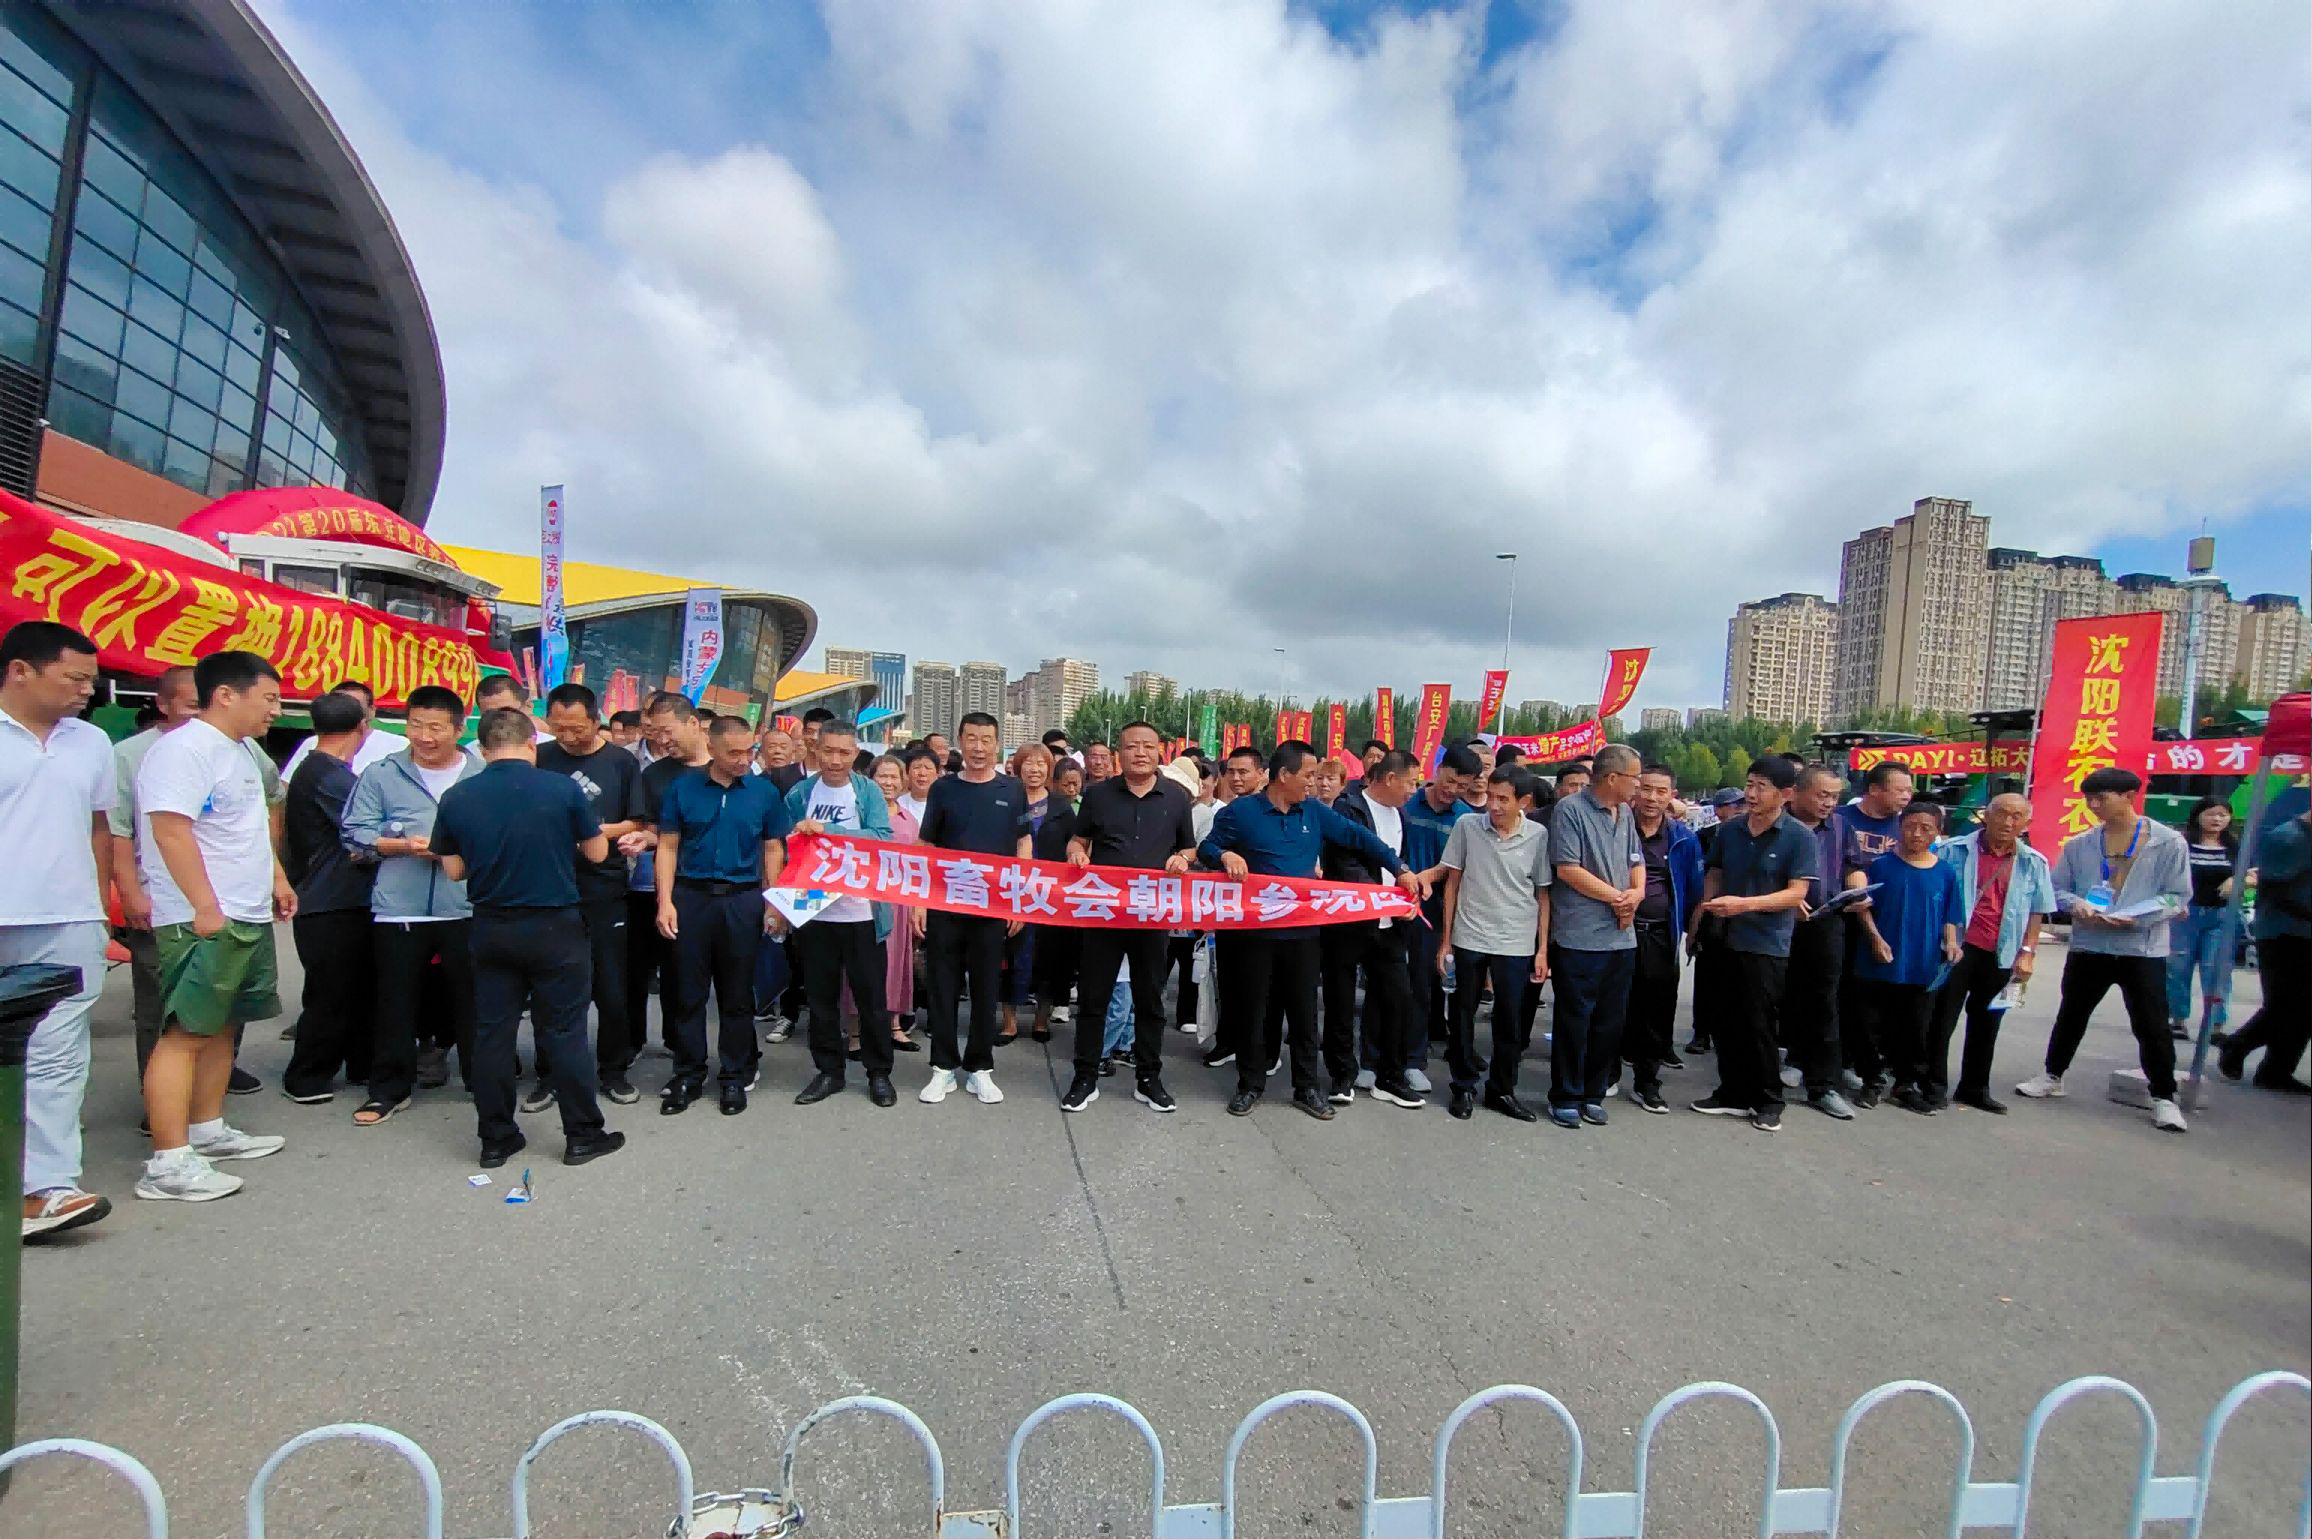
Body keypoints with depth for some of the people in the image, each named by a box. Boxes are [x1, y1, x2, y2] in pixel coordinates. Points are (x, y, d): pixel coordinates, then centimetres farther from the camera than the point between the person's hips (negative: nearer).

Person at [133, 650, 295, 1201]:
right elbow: (170, 829, -23)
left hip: (250, 918, 10)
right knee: (184, 1033, -7)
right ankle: (169, 1163, -3)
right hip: (204, 921, -10)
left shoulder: (239, 751, 17)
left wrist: (276, 877, 24)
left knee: (221, 1028, 16)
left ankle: (208, 1131, 27)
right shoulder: (183, 749, -14)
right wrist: (205, 908, -25)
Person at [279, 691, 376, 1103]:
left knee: (361, 987, 15)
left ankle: (362, 1065, 26)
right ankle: (304, 1079, 14)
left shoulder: (310, 769, 12)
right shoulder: (332, 776, -18)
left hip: (343, 903, 9)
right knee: (330, 996, 1)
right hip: (331, 909, -9)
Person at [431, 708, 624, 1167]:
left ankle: (496, 1139, 21)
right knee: (564, 1032, 5)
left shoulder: (456, 797, -3)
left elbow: (454, 870, 4)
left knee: (492, 1033, 12)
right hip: (556, 926, -3)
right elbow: (597, 853, -4)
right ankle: (583, 1135, 13)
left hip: (491, 927, 3)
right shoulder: (563, 788, -12)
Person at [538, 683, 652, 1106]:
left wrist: (597, 831, -13)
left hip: (606, 891, 0)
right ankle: (549, 1075, 23)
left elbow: (637, 824, 2)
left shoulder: (621, 762, 2)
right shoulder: (539, 759, 3)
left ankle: (613, 1070, 23)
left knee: (613, 987, 7)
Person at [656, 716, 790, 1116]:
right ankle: (688, 1075, 21)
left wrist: (773, 902, -2)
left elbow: (773, 850, 4)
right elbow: (668, 847, 2)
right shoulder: (683, 788, 1)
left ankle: (735, 1076, 20)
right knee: (688, 991, 7)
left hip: (743, 900, 0)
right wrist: (665, 902, -6)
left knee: (737, 993, 8)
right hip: (691, 896, 0)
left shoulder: (764, 792, 0)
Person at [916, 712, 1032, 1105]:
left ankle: (979, 1068, 20)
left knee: (986, 989, 8)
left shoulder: (1013, 790, 2)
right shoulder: (943, 788, 2)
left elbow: (1024, 846, 5)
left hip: (994, 907, 0)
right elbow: (927, 848, 5)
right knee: (942, 987, 6)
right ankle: (944, 1067, 19)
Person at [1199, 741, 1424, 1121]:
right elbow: (1207, 848, 0)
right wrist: (1225, 855, -23)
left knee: (1304, 1012, 11)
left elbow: (1359, 837, 6)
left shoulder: (1316, 813, 5)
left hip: (1302, 931, 3)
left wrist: (1401, 869, 0)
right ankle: (1250, 1085, 24)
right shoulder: (1241, 811, -4)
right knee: (1251, 1012, 8)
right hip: (1255, 930, -3)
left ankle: (1307, 1087, 25)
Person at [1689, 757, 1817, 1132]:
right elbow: (1714, 874, 16)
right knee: (1729, 1023, 11)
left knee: (1759, 1026, 2)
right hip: (1728, 939, 5)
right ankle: (1733, 1094, 25)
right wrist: (1707, 905, -3)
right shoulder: (1730, 830, 5)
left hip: (1768, 945, -5)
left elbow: (1797, 892, -14)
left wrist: (1744, 904, -24)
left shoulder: (1799, 836, -9)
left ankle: (1769, 1101, 19)